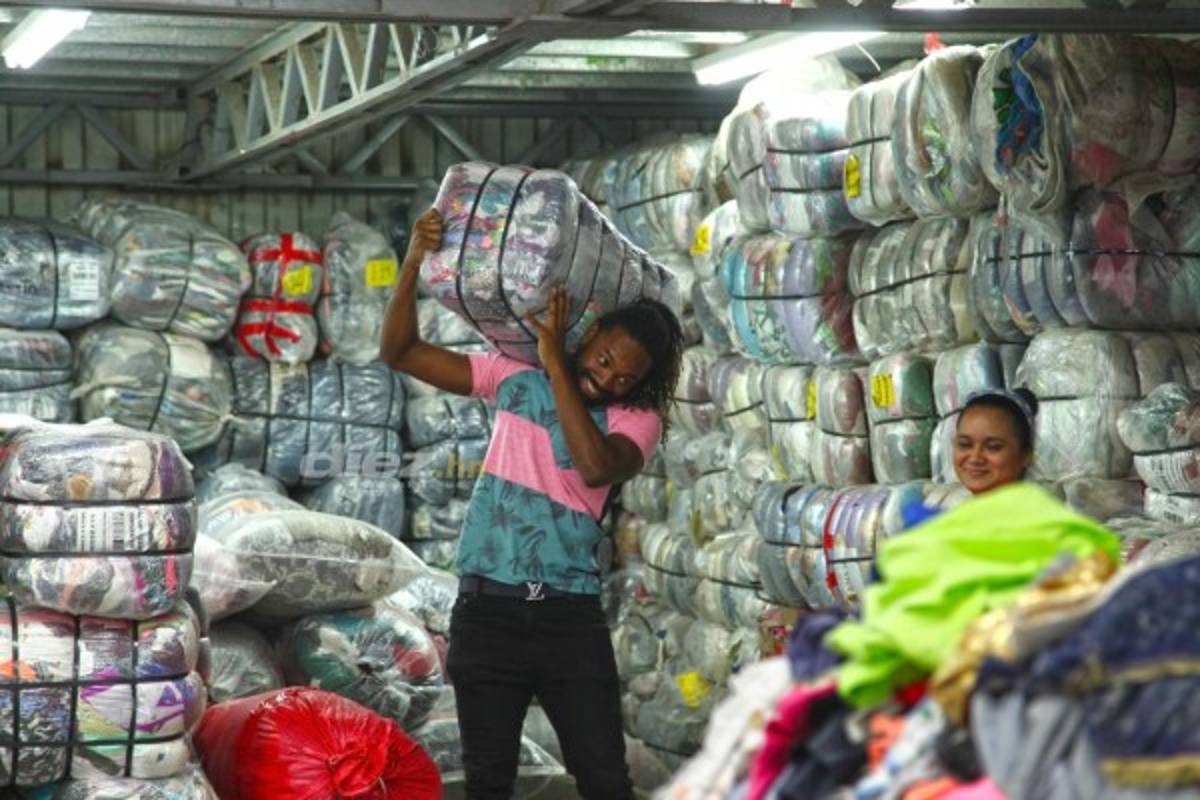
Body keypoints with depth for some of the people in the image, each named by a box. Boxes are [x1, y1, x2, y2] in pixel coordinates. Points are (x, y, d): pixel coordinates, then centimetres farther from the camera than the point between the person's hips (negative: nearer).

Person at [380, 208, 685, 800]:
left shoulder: (638, 419, 0)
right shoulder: (516, 377, 5)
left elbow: (596, 466, -23)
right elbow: (399, 352, 4)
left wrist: (556, 363, -19)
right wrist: (414, 262, -10)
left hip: (570, 617, -1)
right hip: (488, 609, 1)